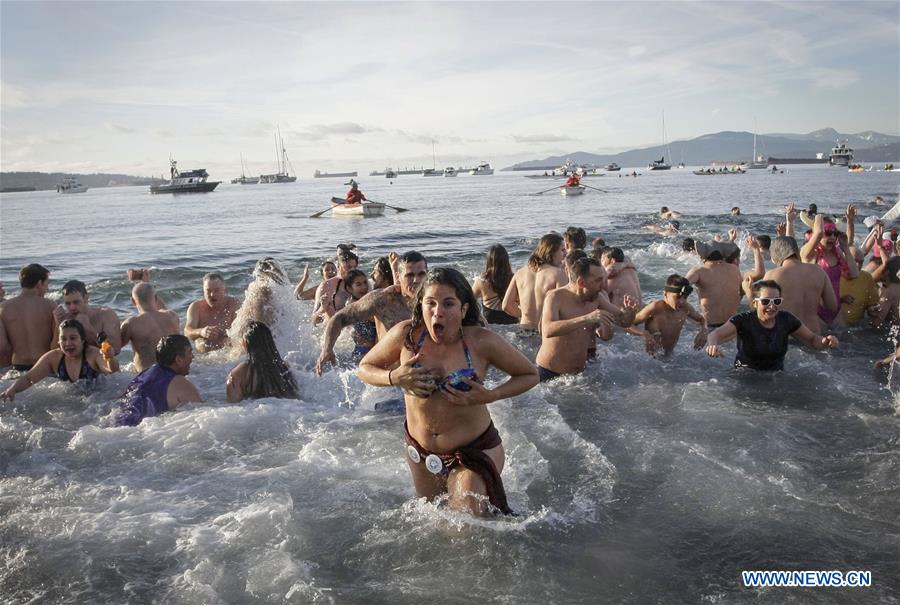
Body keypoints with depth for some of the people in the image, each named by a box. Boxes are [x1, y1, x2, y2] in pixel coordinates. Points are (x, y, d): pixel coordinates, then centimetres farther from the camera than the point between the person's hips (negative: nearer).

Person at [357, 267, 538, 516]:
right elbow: (365, 368, -1)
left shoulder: (482, 342, -21)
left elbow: (530, 375, -7)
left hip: (473, 453, -3)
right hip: (420, 452, 4)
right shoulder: (406, 334, -17)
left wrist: (490, 395, -22)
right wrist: (393, 378, -22)